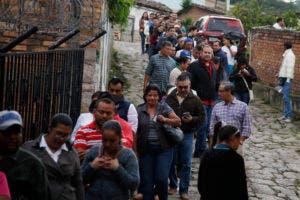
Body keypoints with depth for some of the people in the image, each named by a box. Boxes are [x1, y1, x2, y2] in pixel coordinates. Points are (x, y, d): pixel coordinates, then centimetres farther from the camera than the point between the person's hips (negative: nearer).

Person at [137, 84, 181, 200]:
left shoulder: (164, 108, 4)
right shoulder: (140, 110, 5)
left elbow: (178, 121, 2)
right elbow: (134, 130, 4)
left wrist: (165, 120, -15)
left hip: (163, 149, -1)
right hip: (145, 150, 1)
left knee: (162, 179, -7)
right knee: (146, 181, 4)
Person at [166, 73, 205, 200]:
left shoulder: (195, 99, 0)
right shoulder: (170, 98, 2)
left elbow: (202, 117, 3)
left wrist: (192, 119, -15)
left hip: (187, 134, -1)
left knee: (186, 163, 2)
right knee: (171, 161, 9)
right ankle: (173, 185, 28)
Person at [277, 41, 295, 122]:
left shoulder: (290, 55, -11)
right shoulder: (286, 54, 18)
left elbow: (290, 68, -16)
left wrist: (288, 79, -20)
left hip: (287, 78, -10)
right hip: (283, 78, 10)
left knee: (286, 97, -12)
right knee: (285, 97, 10)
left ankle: (289, 116, -11)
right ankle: (285, 114, 13)